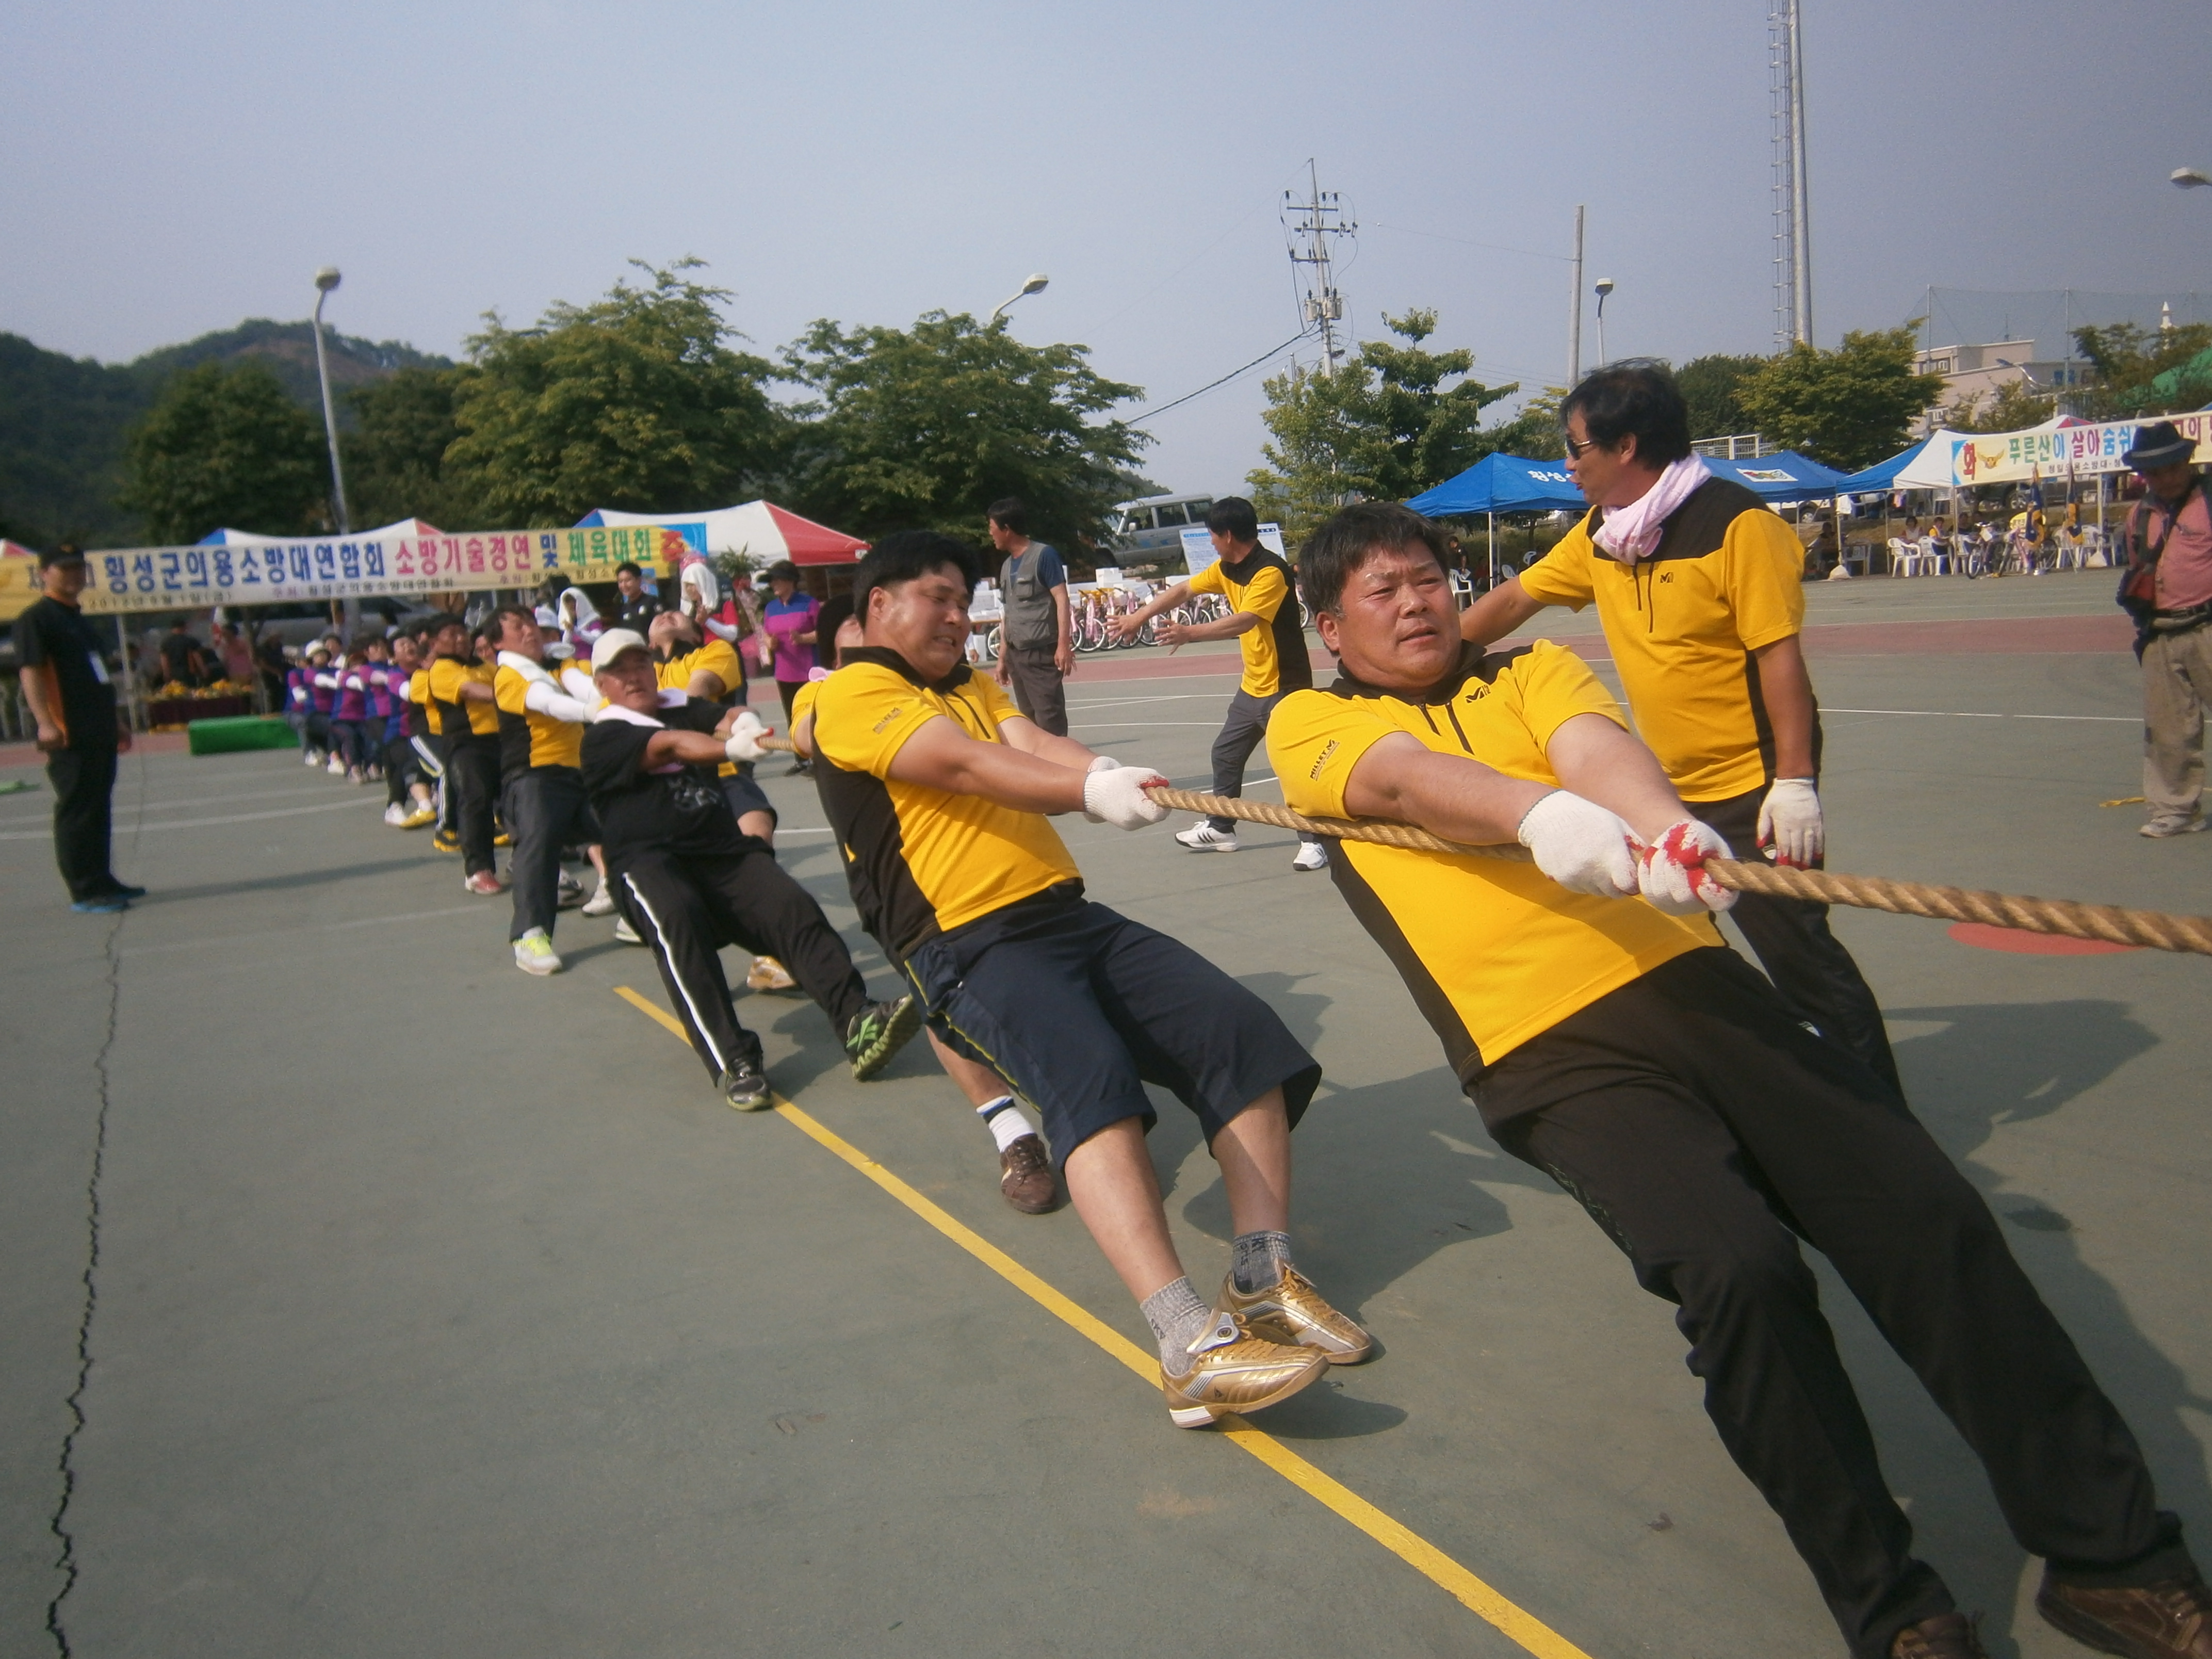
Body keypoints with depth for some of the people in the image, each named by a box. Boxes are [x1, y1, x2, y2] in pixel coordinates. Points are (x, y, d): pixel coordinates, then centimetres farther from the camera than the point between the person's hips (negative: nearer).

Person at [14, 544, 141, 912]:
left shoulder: (78, 617, 22)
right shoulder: (35, 618, -6)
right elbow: (31, 671, -16)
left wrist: (114, 722, 29)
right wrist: (44, 723, -26)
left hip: (100, 734, 9)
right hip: (68, 735, -9)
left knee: (99, 809, 13)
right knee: (75, 810, -6)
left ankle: (101, 881, 22)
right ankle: (85, 892, -4)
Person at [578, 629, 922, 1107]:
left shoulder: (685, 710, 24)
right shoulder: (604, 737, 10)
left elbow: (727, 717, 1)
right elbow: (669, 745, -11)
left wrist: (744, 723, -26)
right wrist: (732, 748, -30)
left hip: (725, 853, 4)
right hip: (652, 862, -4)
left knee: (795, 906, -22)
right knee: (679, 921, -35)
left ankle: (858, 1023, -38)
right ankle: (732, 1061, -39)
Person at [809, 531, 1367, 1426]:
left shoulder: (973, 685, 27)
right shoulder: (851, 696, 2)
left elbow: (1031, 741, 5)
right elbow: (964, 763, -16)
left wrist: (1108, 772, -18)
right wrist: (1090, 791, -32)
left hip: (1071, 915, 8)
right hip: (970, 946, -8)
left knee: (1242, 1032, -9)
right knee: (1092, 1076, -32)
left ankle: (1263, 1279, -5)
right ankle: (1190, 1348, -38)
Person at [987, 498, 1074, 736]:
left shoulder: (1044, 555, -6)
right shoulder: (1007, 566, 17)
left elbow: (1062, 599, -11)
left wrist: (1064, 645, -19)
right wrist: (1002, 657, 20)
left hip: (1043, 653, -8)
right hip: (1016, 654, 8)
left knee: (1050, 720, -11)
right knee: (1028, 721, 9)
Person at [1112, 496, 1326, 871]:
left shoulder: (1271, 572, -22)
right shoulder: (1225, 569, 6)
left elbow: (1245, 621, -35)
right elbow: (1184, 590, 19)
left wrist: (1190, 633, -43)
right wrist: (1140, 616, 22)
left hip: (1284, 687, -10)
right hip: (1252, 686, 10)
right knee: (1226, 753, 17)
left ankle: (1313, 842, 0)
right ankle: (1220, 828, 31)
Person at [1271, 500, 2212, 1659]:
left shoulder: (1531, 670, 18)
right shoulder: (1307, 726, 10)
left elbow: (1593, 744, -6)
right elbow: (1403, 776, -13)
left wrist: (1662, 824, -29)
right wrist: (1539, 813, -34)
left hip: (1690, 984, 4)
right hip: (1549, 1056, -4)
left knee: (1932, 1215, -6)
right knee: (1738, 1267, -24)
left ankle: (2110, 1556, 13)